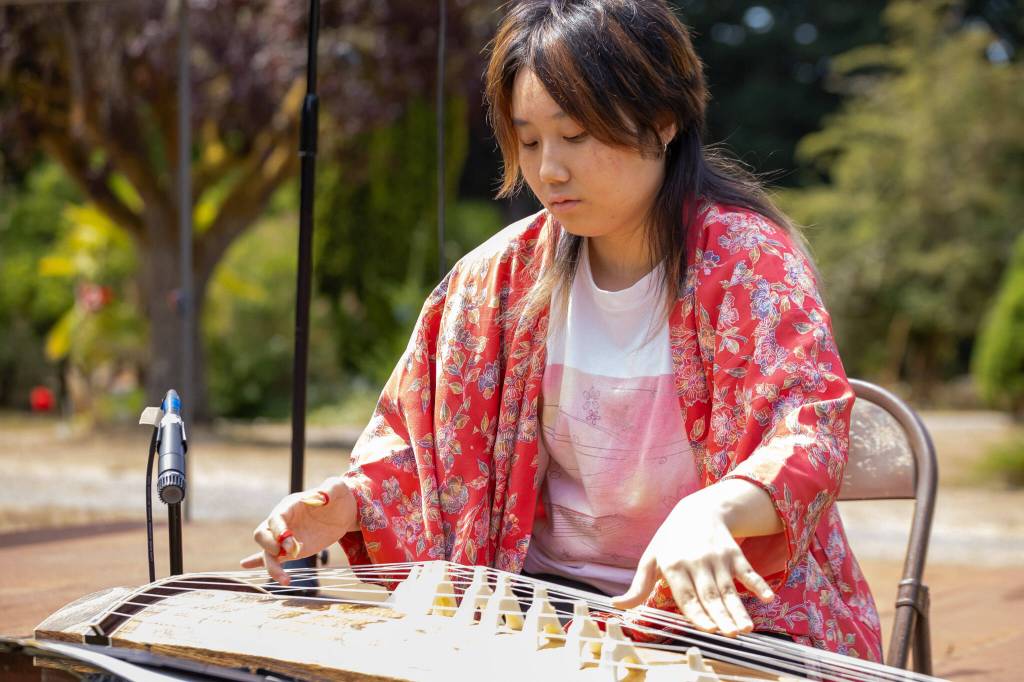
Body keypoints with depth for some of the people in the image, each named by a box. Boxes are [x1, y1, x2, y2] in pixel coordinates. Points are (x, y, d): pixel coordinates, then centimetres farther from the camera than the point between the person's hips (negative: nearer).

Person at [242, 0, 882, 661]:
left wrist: (709, 510, -47)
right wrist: (348, 502, -9)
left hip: (712, 608, -5)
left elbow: (809, 434, -25)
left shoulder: (746, 259, -10)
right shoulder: (505, 273, 4)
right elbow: (420, 435, 13)